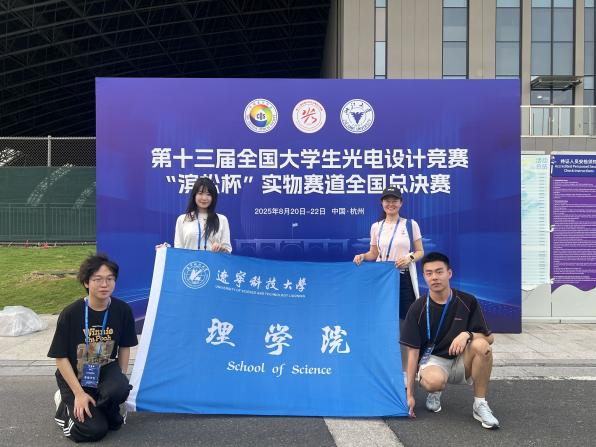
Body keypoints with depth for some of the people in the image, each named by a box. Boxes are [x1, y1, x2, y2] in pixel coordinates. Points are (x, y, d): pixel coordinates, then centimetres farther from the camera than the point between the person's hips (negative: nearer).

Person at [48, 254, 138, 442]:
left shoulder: (122, 310, -12)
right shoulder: (70, 314, -20)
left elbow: (124, 347, 3)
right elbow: (61, 357, -12)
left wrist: (121, 378, -2)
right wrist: (79, 393, -15)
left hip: (105, 369, 2)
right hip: (75, 376, -2)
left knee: (120, 389, -32)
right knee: (95, 430, -14)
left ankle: (108, 412, 4)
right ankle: (65, 404, 16)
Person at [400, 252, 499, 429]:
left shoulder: (468, 302, -6)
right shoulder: (418, 309, -8)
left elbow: (489, 338, -4)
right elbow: (413, 352, -7)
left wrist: (467, 334, -27)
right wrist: (409, 393, -9)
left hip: (461, 361, 2)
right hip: (433, 360, -1)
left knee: (481, 346, -31)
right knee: (433, 381, -37)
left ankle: (480, 404, -11)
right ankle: (435, 393, 3)